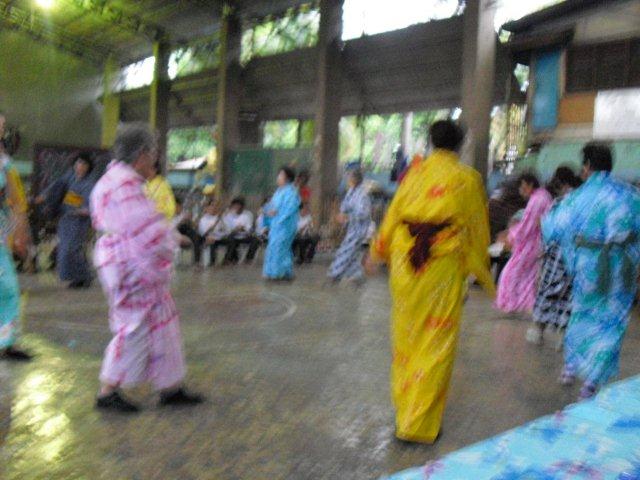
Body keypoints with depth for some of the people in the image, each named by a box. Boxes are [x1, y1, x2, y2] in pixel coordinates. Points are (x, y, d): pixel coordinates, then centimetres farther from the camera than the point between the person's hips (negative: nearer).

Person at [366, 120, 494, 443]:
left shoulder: (415, 173, 6)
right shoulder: (467, 179, 0)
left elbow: (393, 214, 10)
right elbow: (476, 228, 5)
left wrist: (378, 252, 23)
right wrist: (482, 272, 17)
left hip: (405, 261, 3)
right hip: (443, 266, -3)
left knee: (406, 335, 17)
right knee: (436, 342, 4)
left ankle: (403, 404, 33)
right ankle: (419, 423, 8)